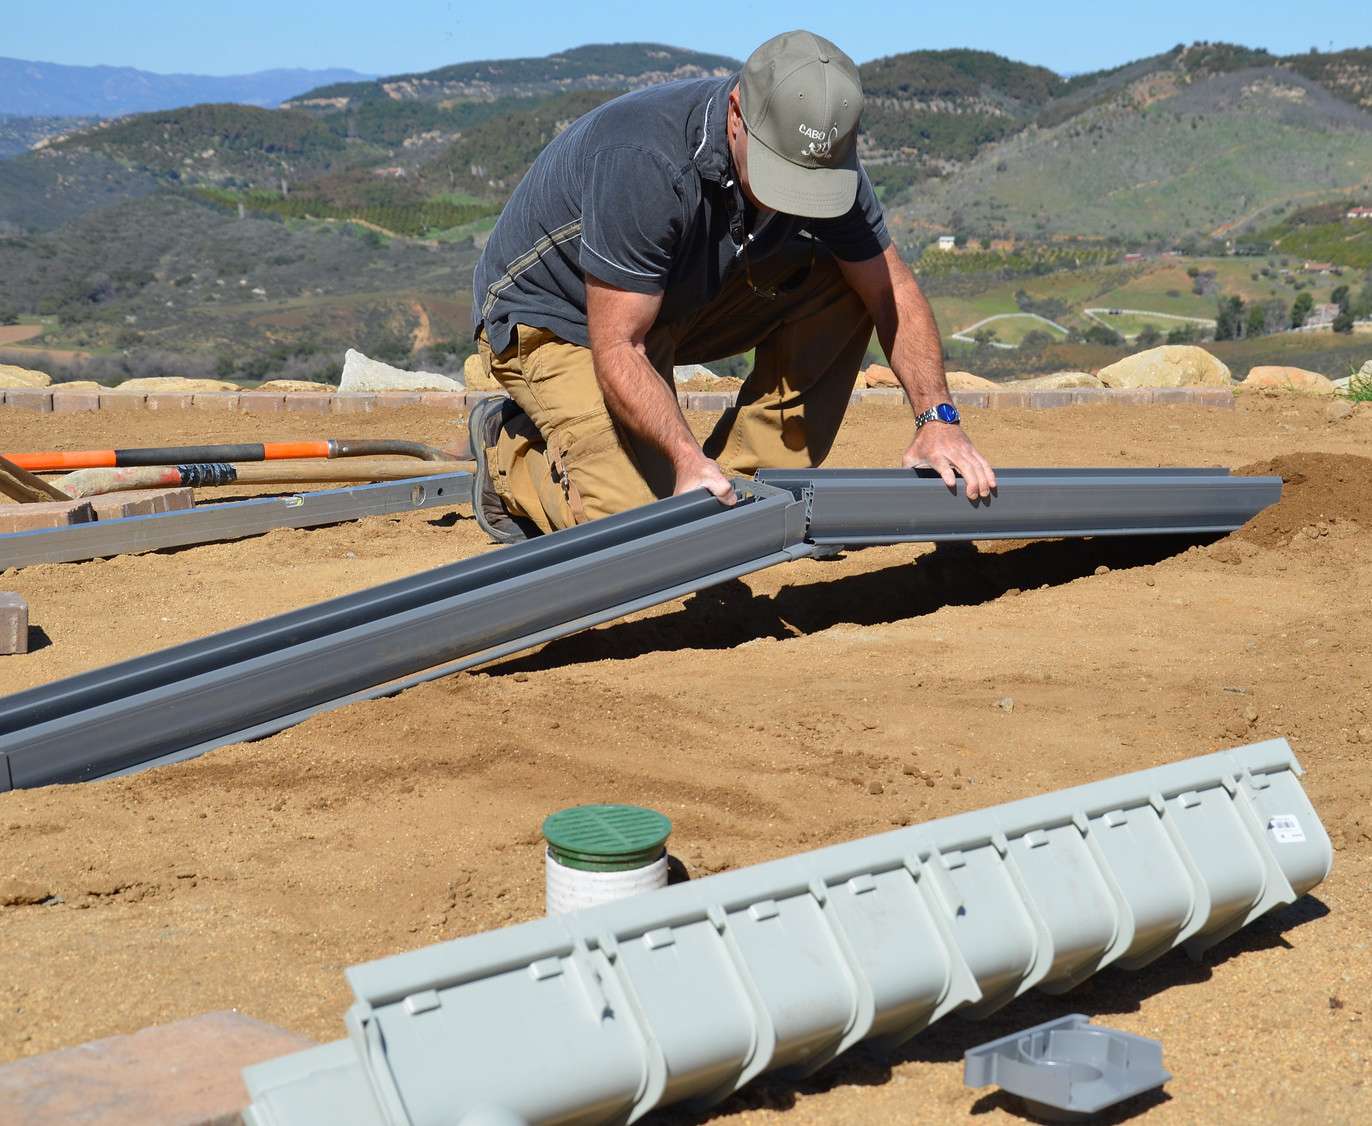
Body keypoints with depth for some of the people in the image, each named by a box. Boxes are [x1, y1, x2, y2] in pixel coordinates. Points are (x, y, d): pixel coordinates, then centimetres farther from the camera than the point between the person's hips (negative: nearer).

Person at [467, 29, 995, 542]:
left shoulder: (823, 162, -17)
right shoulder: (644, 164, -37)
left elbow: (892, 292, -9)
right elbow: (617, 349, -35)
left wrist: (937, 417, -22)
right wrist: (688, 457, -47)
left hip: (681, 302, 7)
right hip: (550, 320, -7)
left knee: (839, 286, -13)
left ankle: (750, 483, -5)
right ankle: (510, 450, 7)